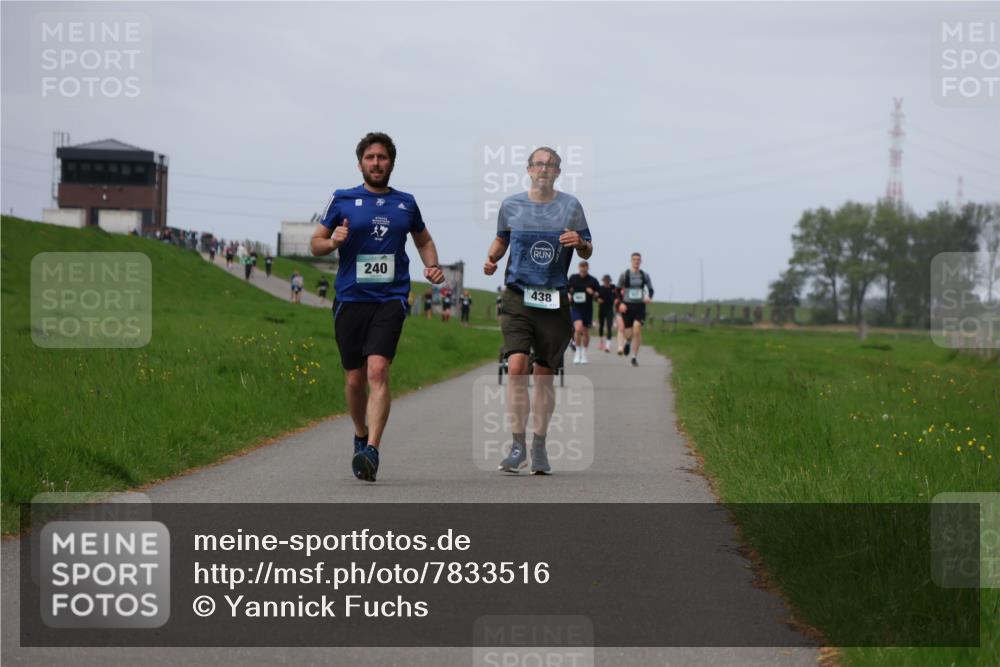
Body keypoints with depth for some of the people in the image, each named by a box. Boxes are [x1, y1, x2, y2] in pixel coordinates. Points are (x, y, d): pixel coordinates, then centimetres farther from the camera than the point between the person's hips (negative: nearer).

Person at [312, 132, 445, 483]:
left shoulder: (406, 203, 11)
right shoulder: (342, 200, 6)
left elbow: (424, 240, 27)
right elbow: (315, 243, 10)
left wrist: (432, 266, 8)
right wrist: (333, 242, -12)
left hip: (390, 299, -1)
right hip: (350, 299, 1)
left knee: (377, 370, -19)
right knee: (355, 378, 7)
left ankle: (371, 451, -26)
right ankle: (361, 435, 35)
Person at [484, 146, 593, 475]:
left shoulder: (570, 206, 4)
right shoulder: (511, 205, 6)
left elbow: (588, 251, 9)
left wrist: (580, 243, -13)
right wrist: (491, 258, 1)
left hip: (554, 302, 0)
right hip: (517, 299, 0)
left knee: (544, 375, 5)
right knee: (516, 366, -17)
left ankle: (539, 447, 17)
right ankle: (517, 445, -11)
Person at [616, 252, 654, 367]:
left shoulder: (644, 275, 6)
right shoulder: (624, 274, 1)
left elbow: (650, 289, 12)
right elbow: (618, 290, 4)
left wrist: (649, 297, -10)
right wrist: (621, 303, -10)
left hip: (640, 306, 0)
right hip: (627, 306, 0)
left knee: (637, 330, -17)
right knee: (628, 332, 1)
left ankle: (635, 357, -7)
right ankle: (628, 341, 41)